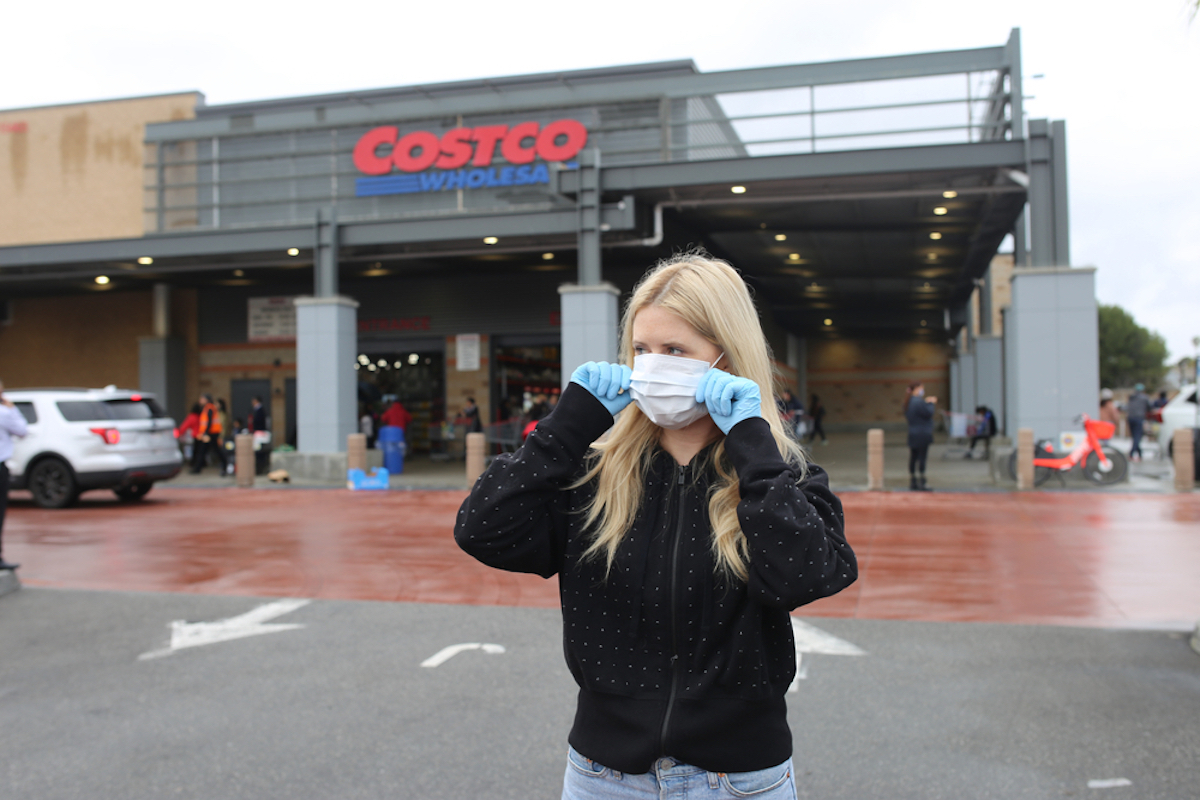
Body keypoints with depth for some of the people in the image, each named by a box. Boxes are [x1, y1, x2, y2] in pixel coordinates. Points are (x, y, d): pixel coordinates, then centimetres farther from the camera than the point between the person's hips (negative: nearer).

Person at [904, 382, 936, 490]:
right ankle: (921, 483, -4)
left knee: (913, 458, 12)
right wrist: (932, 403, -2)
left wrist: (927, 403, 13)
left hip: (912, 435, 10)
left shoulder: (908, 402, 11)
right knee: (922, 458, -5)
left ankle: (912, 482, 17)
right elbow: (928, 413, -19)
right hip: (922, 435, -10)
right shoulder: (919, 402, -20)